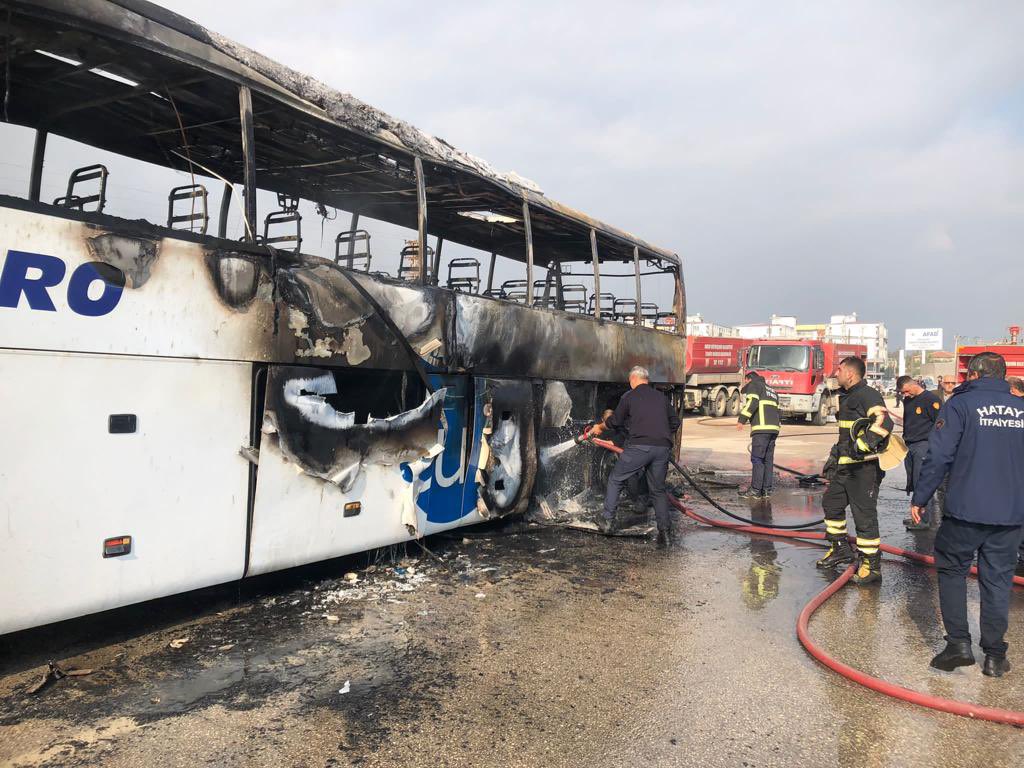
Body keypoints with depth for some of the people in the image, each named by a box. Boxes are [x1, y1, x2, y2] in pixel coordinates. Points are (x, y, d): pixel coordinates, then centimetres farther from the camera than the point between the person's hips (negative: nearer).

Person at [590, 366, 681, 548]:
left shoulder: (629, 396, 6)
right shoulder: (662, 397, 18)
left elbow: (615, 421, 9)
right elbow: (675, 422, 20)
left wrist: (599, 427, 27)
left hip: (639, 446, -4)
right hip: (662, 448, 4)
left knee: (615, 480, 14)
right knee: (658, 490, 16)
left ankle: (607, 520, 13)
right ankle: (665, 531, 8)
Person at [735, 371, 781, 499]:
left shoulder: (753, 385, 5)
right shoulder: (772, 391, 30)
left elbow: (752, 402, -13)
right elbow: (777, 411, 25)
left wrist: (742, 419, -16)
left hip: (762, 427, -8)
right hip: (774, 428, 8)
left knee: (757, 459, -7)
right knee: (768, 460, 10)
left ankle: (755, 490, -8)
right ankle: (767, 489, 10)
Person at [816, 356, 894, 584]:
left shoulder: (867, 395, -14)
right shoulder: (846, 397, 19)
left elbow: (884, 422, -28)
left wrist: (862, 445, -31)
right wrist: (835, 456, 25)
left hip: (864, 467, -11)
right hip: (846, 465, 11)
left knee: (864, 514, -6)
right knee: (831, 502, 18)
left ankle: (871, 565, 2)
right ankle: (841, 549, 32)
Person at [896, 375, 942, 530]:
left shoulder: (931, 399, -9)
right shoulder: (907, 400, 15)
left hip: (924, 446, -8)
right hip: (909, 447, 8)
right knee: (912, 484, 9)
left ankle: (925, 520, -3)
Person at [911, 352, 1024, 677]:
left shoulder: (960, 404, -7)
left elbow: (939, 456, -12)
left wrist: (920, 498, -4)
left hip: (966, 510, -4)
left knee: (952, 571, 12)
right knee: (998, 579, 11)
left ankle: (959, 642, 6)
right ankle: (994, 655, 16)